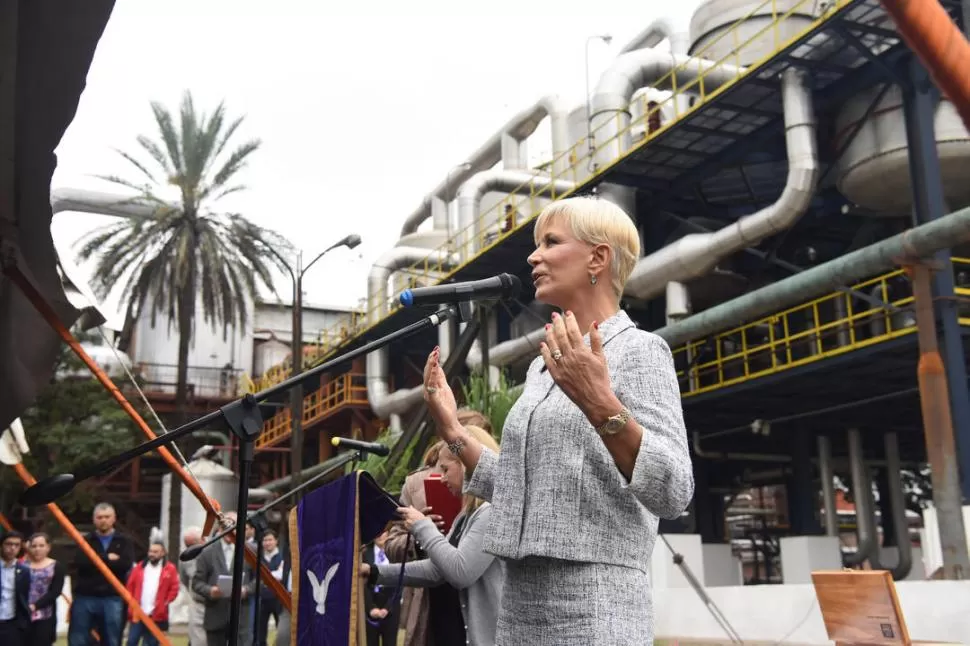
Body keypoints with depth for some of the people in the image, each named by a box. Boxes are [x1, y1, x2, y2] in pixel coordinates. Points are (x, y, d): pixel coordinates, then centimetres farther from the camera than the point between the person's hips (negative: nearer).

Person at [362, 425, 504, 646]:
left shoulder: (494, 510, -15)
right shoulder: (470, 513, 18)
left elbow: (461, 572, -23)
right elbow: (437, 569, 14)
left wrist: (423, 527, -12)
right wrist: (375, 573, 7)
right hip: (463, 627, 10)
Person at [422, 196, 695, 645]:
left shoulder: (638, 350, -6)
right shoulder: (543, 366, 14)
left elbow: (672, 494, -17)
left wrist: (601, 406, -28)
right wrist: (451, 430, 10)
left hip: (595, 607, -7)